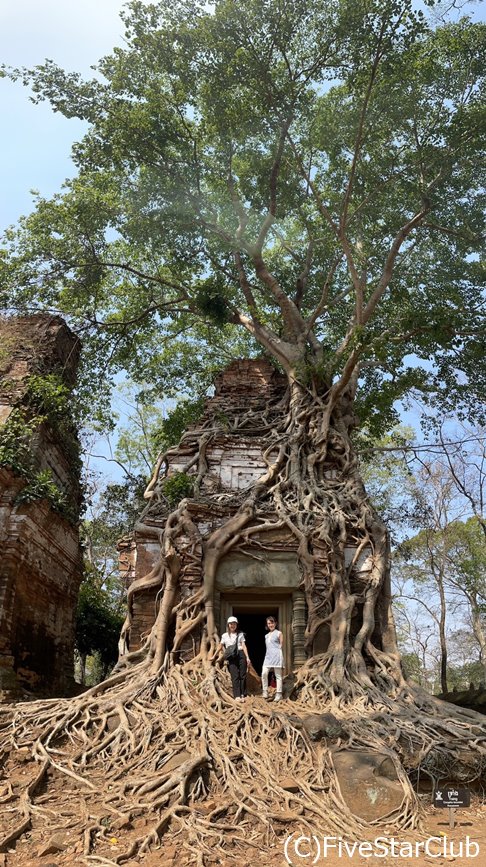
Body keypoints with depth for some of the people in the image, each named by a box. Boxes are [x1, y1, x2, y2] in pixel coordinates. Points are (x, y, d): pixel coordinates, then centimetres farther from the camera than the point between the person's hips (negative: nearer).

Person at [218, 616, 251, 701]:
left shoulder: (240, 634, 10)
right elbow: (221, 647, 21)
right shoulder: (225, 636, 12)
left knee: (242, 675, -2)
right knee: (235, 676, -6)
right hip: (231, 657, 0)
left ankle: (243, 695, 5)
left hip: (241, 655, 0)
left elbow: (244, 646, 3)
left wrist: (247, 657, -4)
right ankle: (237, 696, -7)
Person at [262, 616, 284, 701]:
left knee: (278, 675, -1)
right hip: (268, 656, 5)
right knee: (264, 673, -13)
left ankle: (278, 694, 3)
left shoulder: (279, 633, 4)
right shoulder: (266, 636, 20)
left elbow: (281, 646, 4)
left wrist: (280, 658, 1)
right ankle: (265, 692, -3)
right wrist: (268, 655, 17)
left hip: (276, 655, -5)